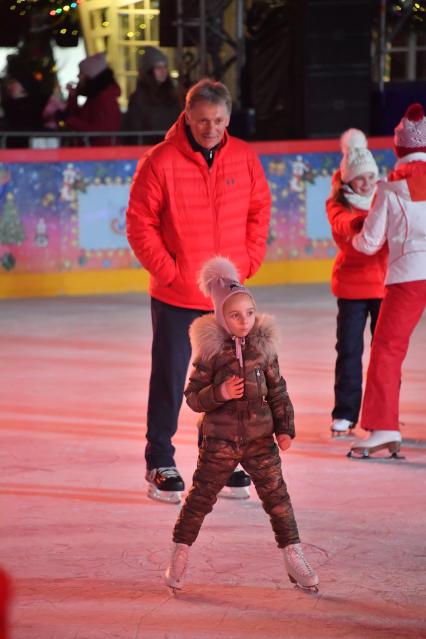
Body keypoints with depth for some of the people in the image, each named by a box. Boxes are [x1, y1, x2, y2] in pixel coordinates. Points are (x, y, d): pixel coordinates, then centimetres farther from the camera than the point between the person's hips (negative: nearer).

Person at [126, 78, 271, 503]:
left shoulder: (244, 158, 0)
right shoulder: (161, 162, -13)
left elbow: (259, 209, 11)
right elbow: (140, 224, -10)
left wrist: (248, 260, 1)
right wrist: (167, 270, -12)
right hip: (175, 296, -4)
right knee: (169, 380, 3)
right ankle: (160, 464, 14)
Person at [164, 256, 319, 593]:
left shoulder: (264, 346, 0)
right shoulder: (211, 352, -9)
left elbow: (277, 391, 7)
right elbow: (193, 396, -6)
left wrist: (285, 427, 2)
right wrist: (218, 393, -23)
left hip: (260, 439, 3)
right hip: (220, 441, -3)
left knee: (277, 495, 5)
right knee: (201, 496, 5)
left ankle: (294, 556, 14)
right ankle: (180, 555, 19)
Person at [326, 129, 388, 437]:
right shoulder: (338, 204, -4)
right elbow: (342, 225, -25)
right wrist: (362, 222, -46)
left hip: (384, 282, 2)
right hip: (352, 284, -2)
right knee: (349, 348, 0)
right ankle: (345, 414, 8)